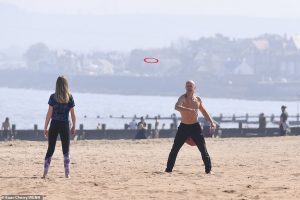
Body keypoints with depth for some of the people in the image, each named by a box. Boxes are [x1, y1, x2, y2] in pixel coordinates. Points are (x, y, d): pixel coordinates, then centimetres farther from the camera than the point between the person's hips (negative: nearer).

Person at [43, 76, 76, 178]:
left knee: (50, 149, 7)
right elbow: (73, 114, 0)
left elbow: (49, 113, -5)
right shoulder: (70, 97, -3)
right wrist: (74, 127, 12)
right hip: (65, 125, 0)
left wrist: (45, 127, 0)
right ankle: (67, 173, 4)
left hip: (54, 125, 0)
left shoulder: (53, 97, -5)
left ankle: (45, 173, 4)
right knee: (66, 150, 8)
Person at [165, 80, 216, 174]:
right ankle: (168, 169, 8)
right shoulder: (183, 98, -9)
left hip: (195, 127, 2)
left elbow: (204, 112, 18)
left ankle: (208, 169, 2)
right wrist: (189, 109, -47)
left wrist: (211, 122, 5)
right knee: (175, 149, -2)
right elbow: (177, 107, -32)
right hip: (184, 127, -2)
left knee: (203, 149, -4)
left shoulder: (198, 99, 6)